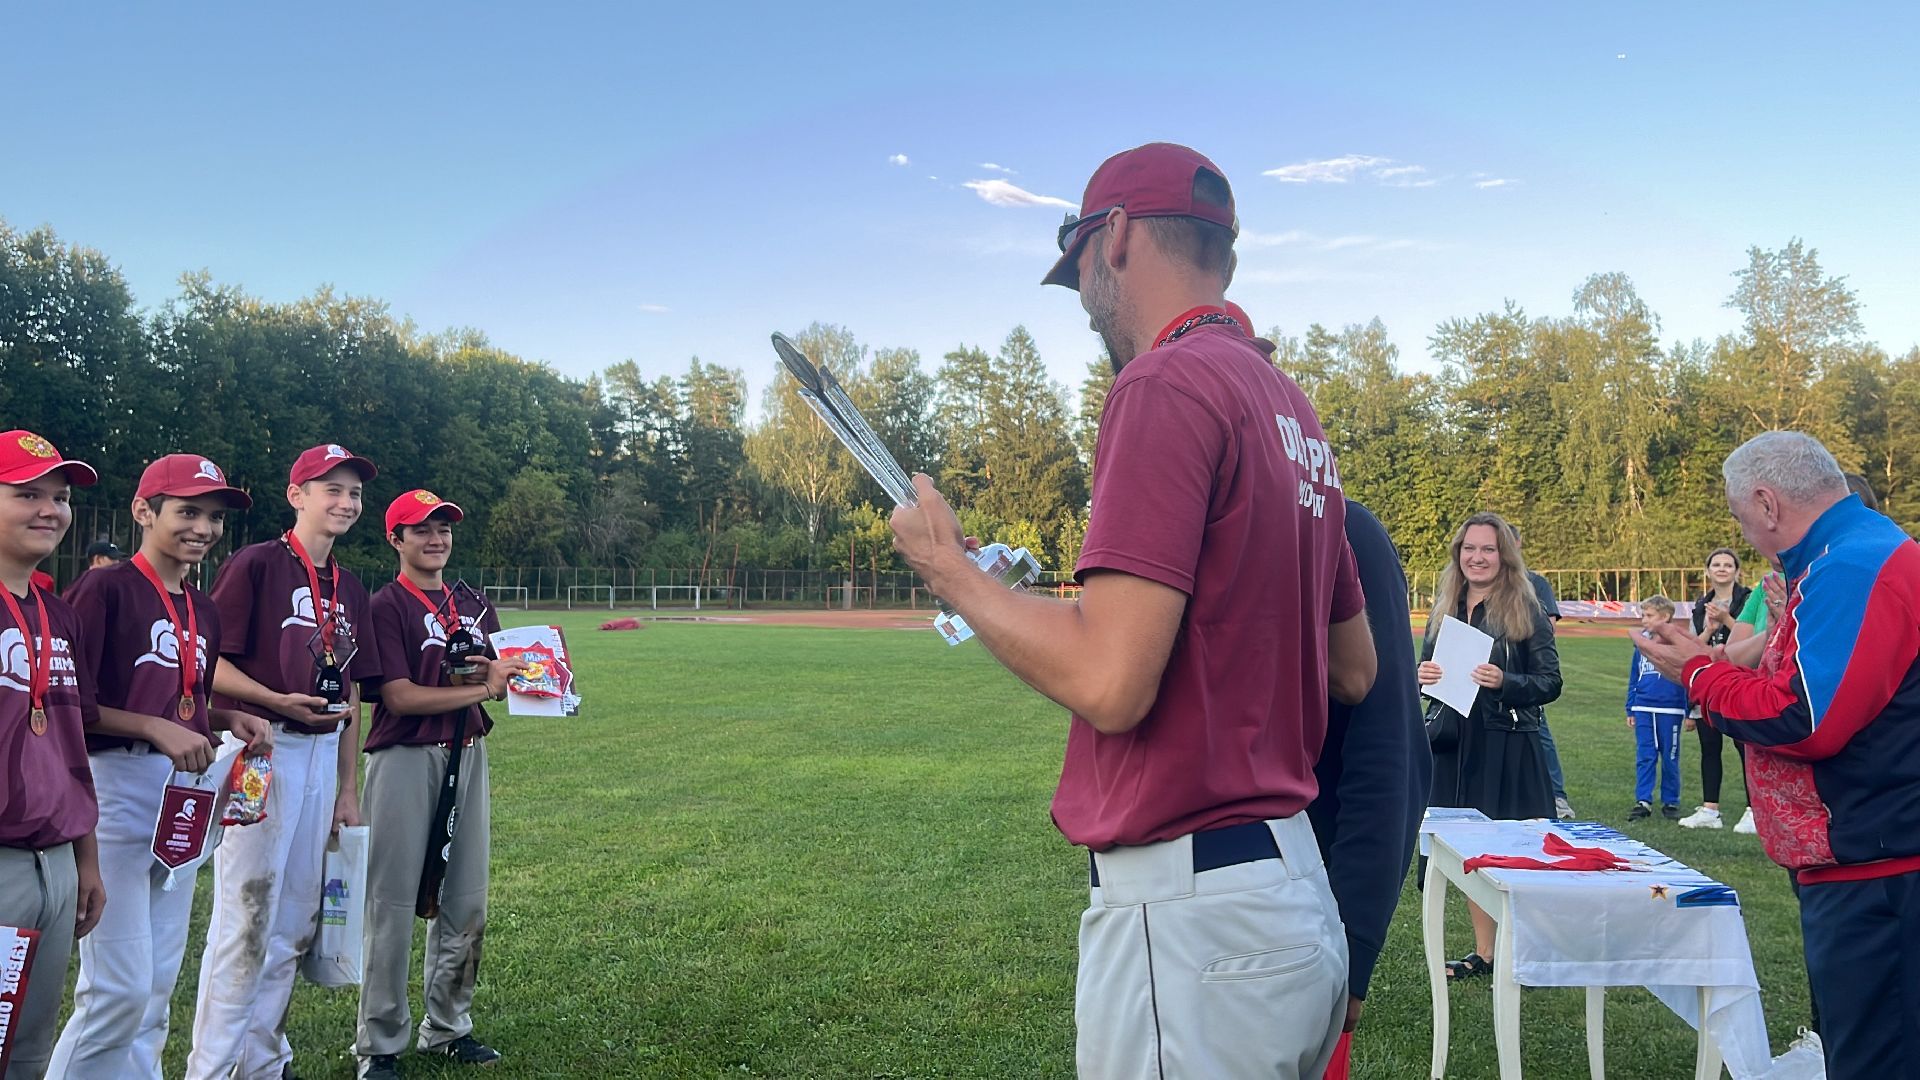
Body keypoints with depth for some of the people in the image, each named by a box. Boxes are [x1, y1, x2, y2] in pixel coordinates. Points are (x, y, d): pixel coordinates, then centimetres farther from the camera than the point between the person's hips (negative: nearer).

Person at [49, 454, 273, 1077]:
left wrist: (229, 719, 4)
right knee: (120, 988, -8)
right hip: (117, 786, -7)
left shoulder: (204, 611, 15)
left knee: (159, 983, 13)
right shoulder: (105, 589, -8)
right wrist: (157, 729, -21)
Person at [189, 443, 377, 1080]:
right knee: (246, 915, -7)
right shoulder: (257, 564, -6)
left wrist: (349, 787, 14)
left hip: (324, 756, 7)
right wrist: (276, 700, -24)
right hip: (261, 749, -7)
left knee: (295, 920, 12)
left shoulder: (352, 590, 14)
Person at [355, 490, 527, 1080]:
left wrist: (496, 674, -8)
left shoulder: (475, 606, 14)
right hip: (405, 759, -6)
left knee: (465, 900, 10)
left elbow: (499, 682, 14)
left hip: (467, 755, 6)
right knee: (392, 901, -1)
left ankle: (448, 1027, 24)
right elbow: (400, 697, -15)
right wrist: (480, 689, -16)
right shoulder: (384, 606, -6)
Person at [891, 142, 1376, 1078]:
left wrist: (950, 568, -9)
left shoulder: (1167, 383, -16)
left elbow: (1108, 681, -23)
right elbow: (1355, 670, 17)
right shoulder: (1294, 409, 11)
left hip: (1188, 924, -9)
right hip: (1296, 887, 9)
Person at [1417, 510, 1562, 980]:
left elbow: (1550, 682, -6)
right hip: (1455, 746, 5)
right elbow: (1425, 668, 15)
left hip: (1509, 747, -5)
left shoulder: (1526, 610, -5)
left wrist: (1505, 682, -23)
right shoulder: (1445, 609, 10)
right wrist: (1422, 675, -7)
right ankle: (1483, 952, 22)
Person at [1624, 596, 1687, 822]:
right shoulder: (1641, 643, 9)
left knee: (1670, 758, 7)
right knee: (1644, 757, 2)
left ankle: (1670, 802, 18)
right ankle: (1643, 802, 5)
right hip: (1643, 710, 4)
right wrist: (1630, 710, 15)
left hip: (1670, 710, -4)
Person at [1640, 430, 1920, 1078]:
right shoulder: (1852, 559, 15)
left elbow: (1805, 723, -25)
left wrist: (1701, 673, -10)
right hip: (1861, 862, 11)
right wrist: (1726, 667, 6)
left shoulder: (1855, 569, -19)